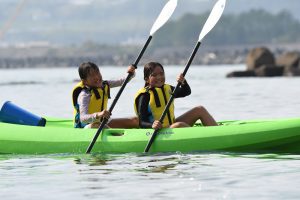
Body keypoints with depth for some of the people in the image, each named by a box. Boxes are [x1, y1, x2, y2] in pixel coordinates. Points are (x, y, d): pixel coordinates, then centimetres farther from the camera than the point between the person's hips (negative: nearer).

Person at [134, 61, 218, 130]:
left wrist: (183, 82, -11)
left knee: (200, 110, 2)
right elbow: (142, 122, -21)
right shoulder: (145, 95, -15)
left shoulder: (167, 89, 8)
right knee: (179, 125, -37)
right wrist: (152, 125, -44)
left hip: (171, 125, 9)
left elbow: (186, 92, 12)